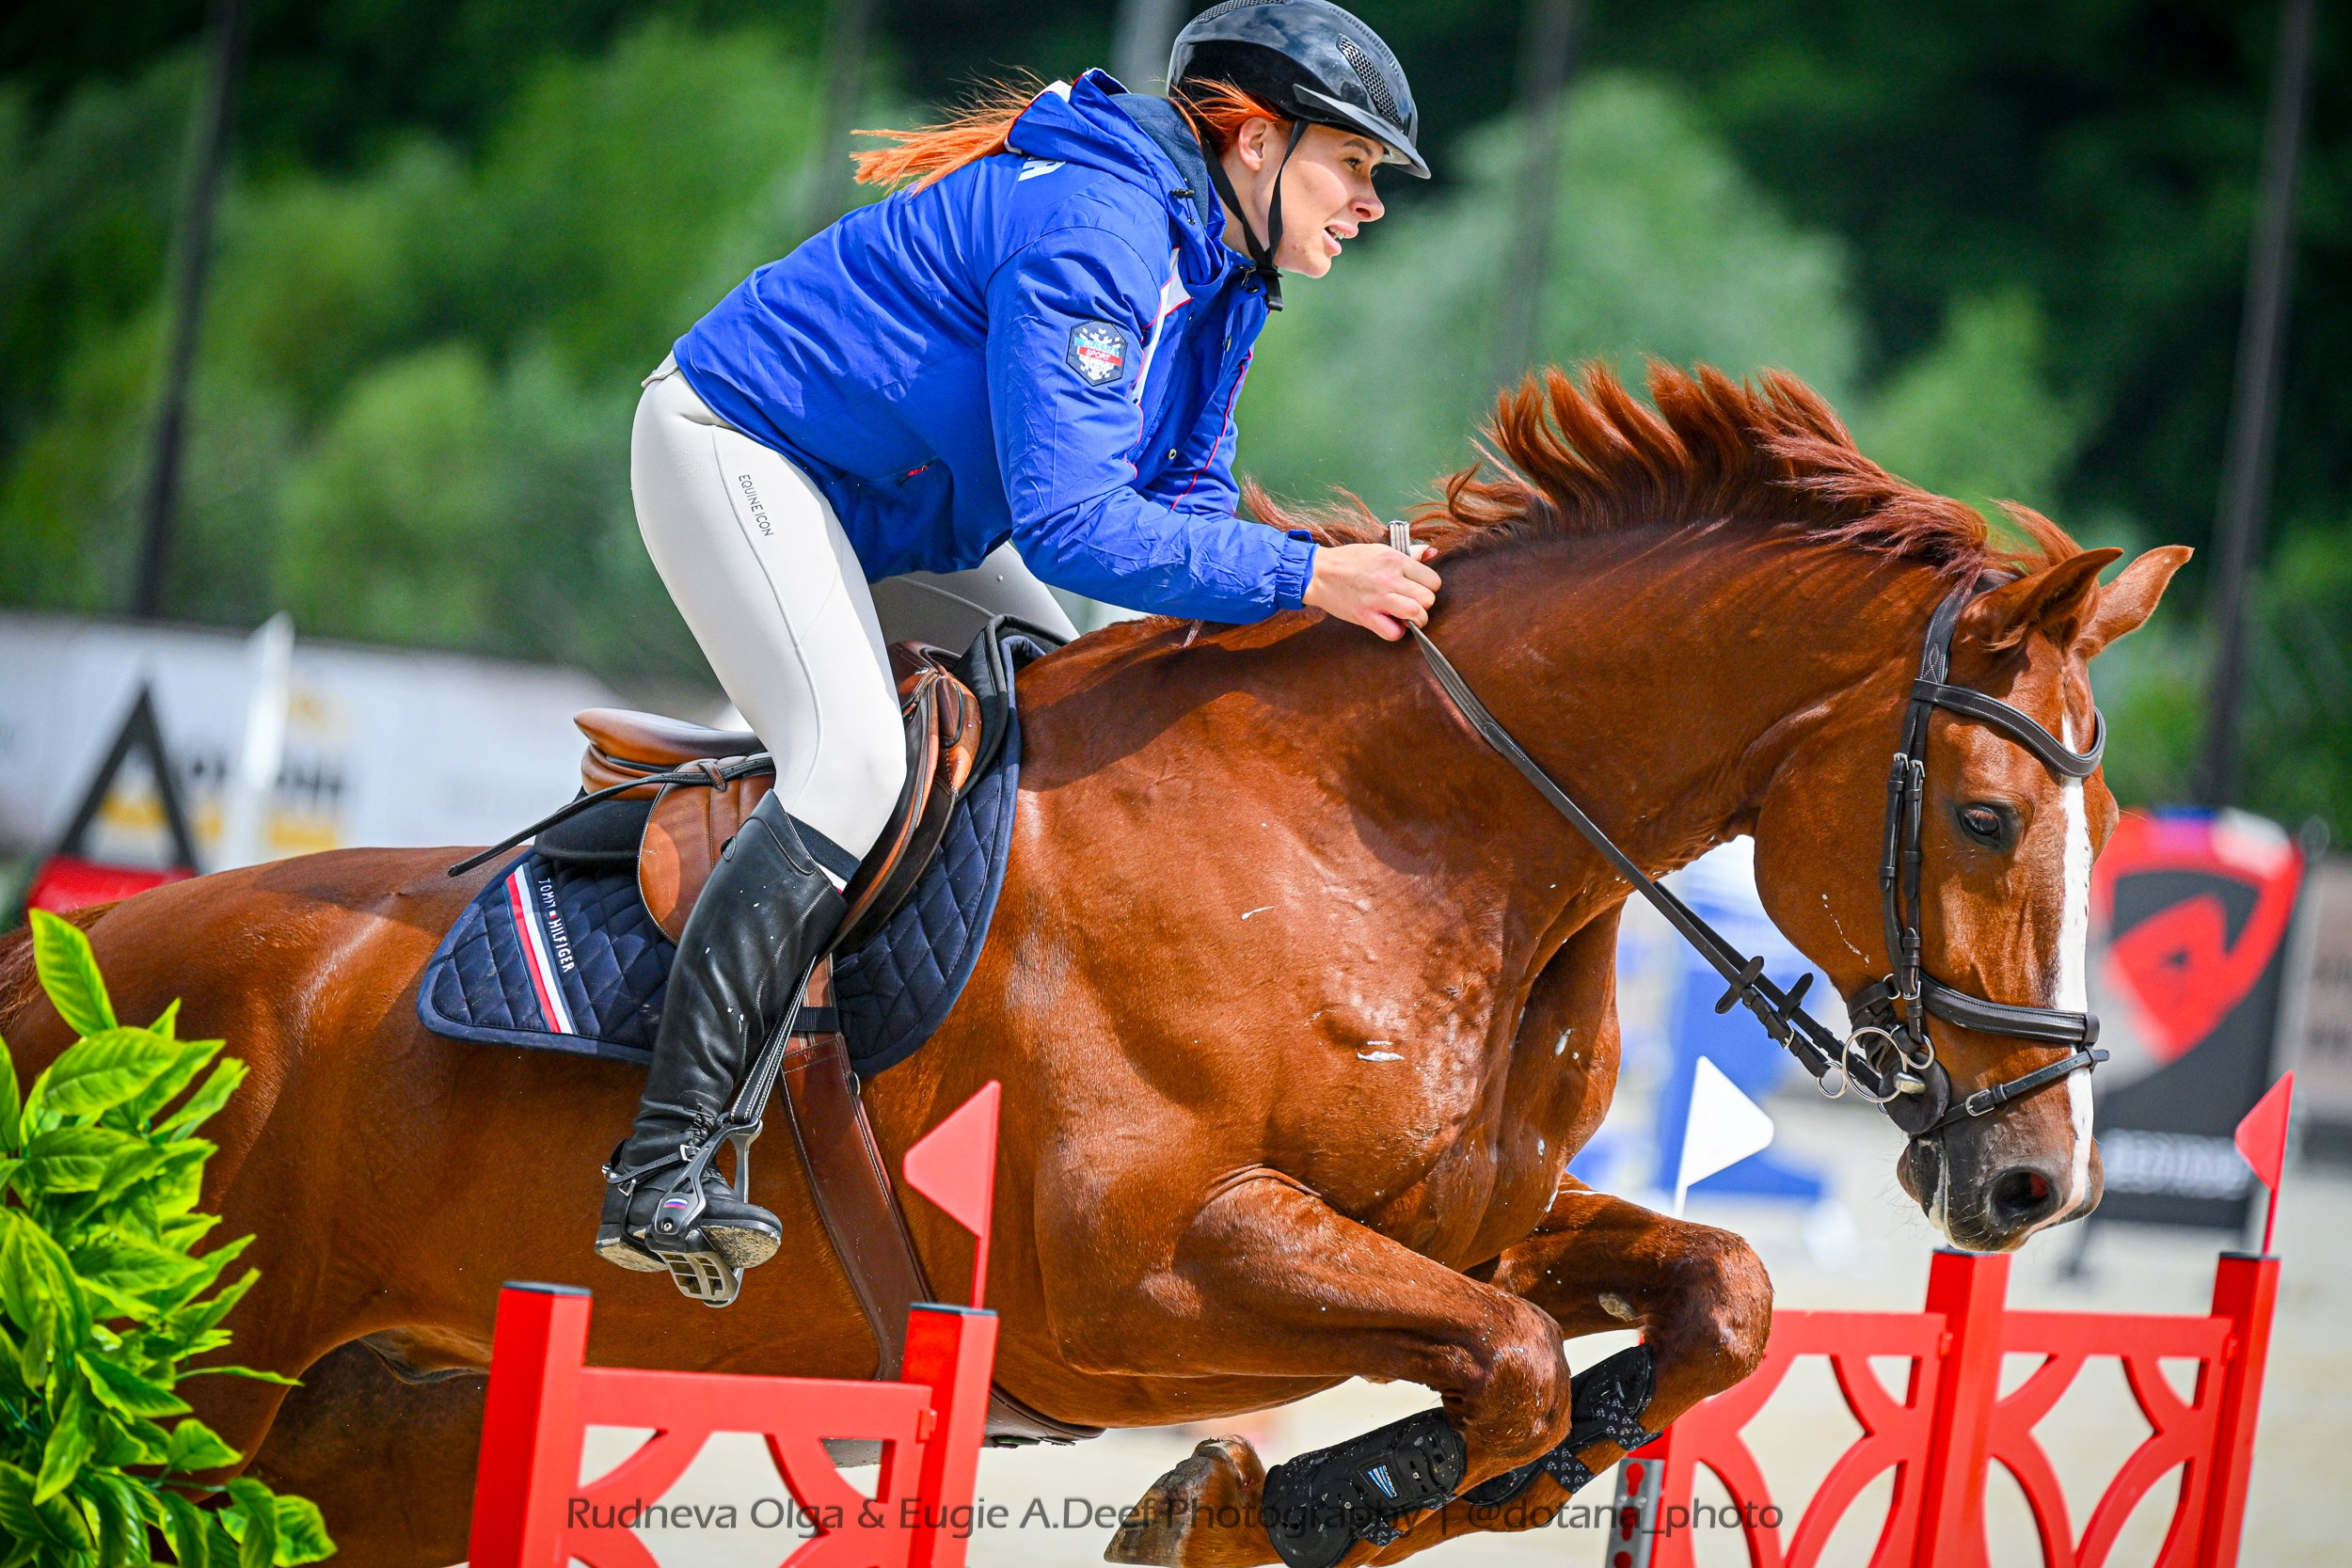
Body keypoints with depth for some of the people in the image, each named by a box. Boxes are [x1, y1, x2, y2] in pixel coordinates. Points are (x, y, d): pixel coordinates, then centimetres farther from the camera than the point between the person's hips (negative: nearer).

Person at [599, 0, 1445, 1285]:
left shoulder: (1220, 271, 3)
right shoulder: (1095, 231, -29)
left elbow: (1184, 495, 4)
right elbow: (1070, 527, -35)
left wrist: (1339, 583, -15)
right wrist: (1303, 575, -35)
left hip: (882, 496, 11)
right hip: (731, 446, -11)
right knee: (853, 759, -26)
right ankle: (656, 1176, -29)